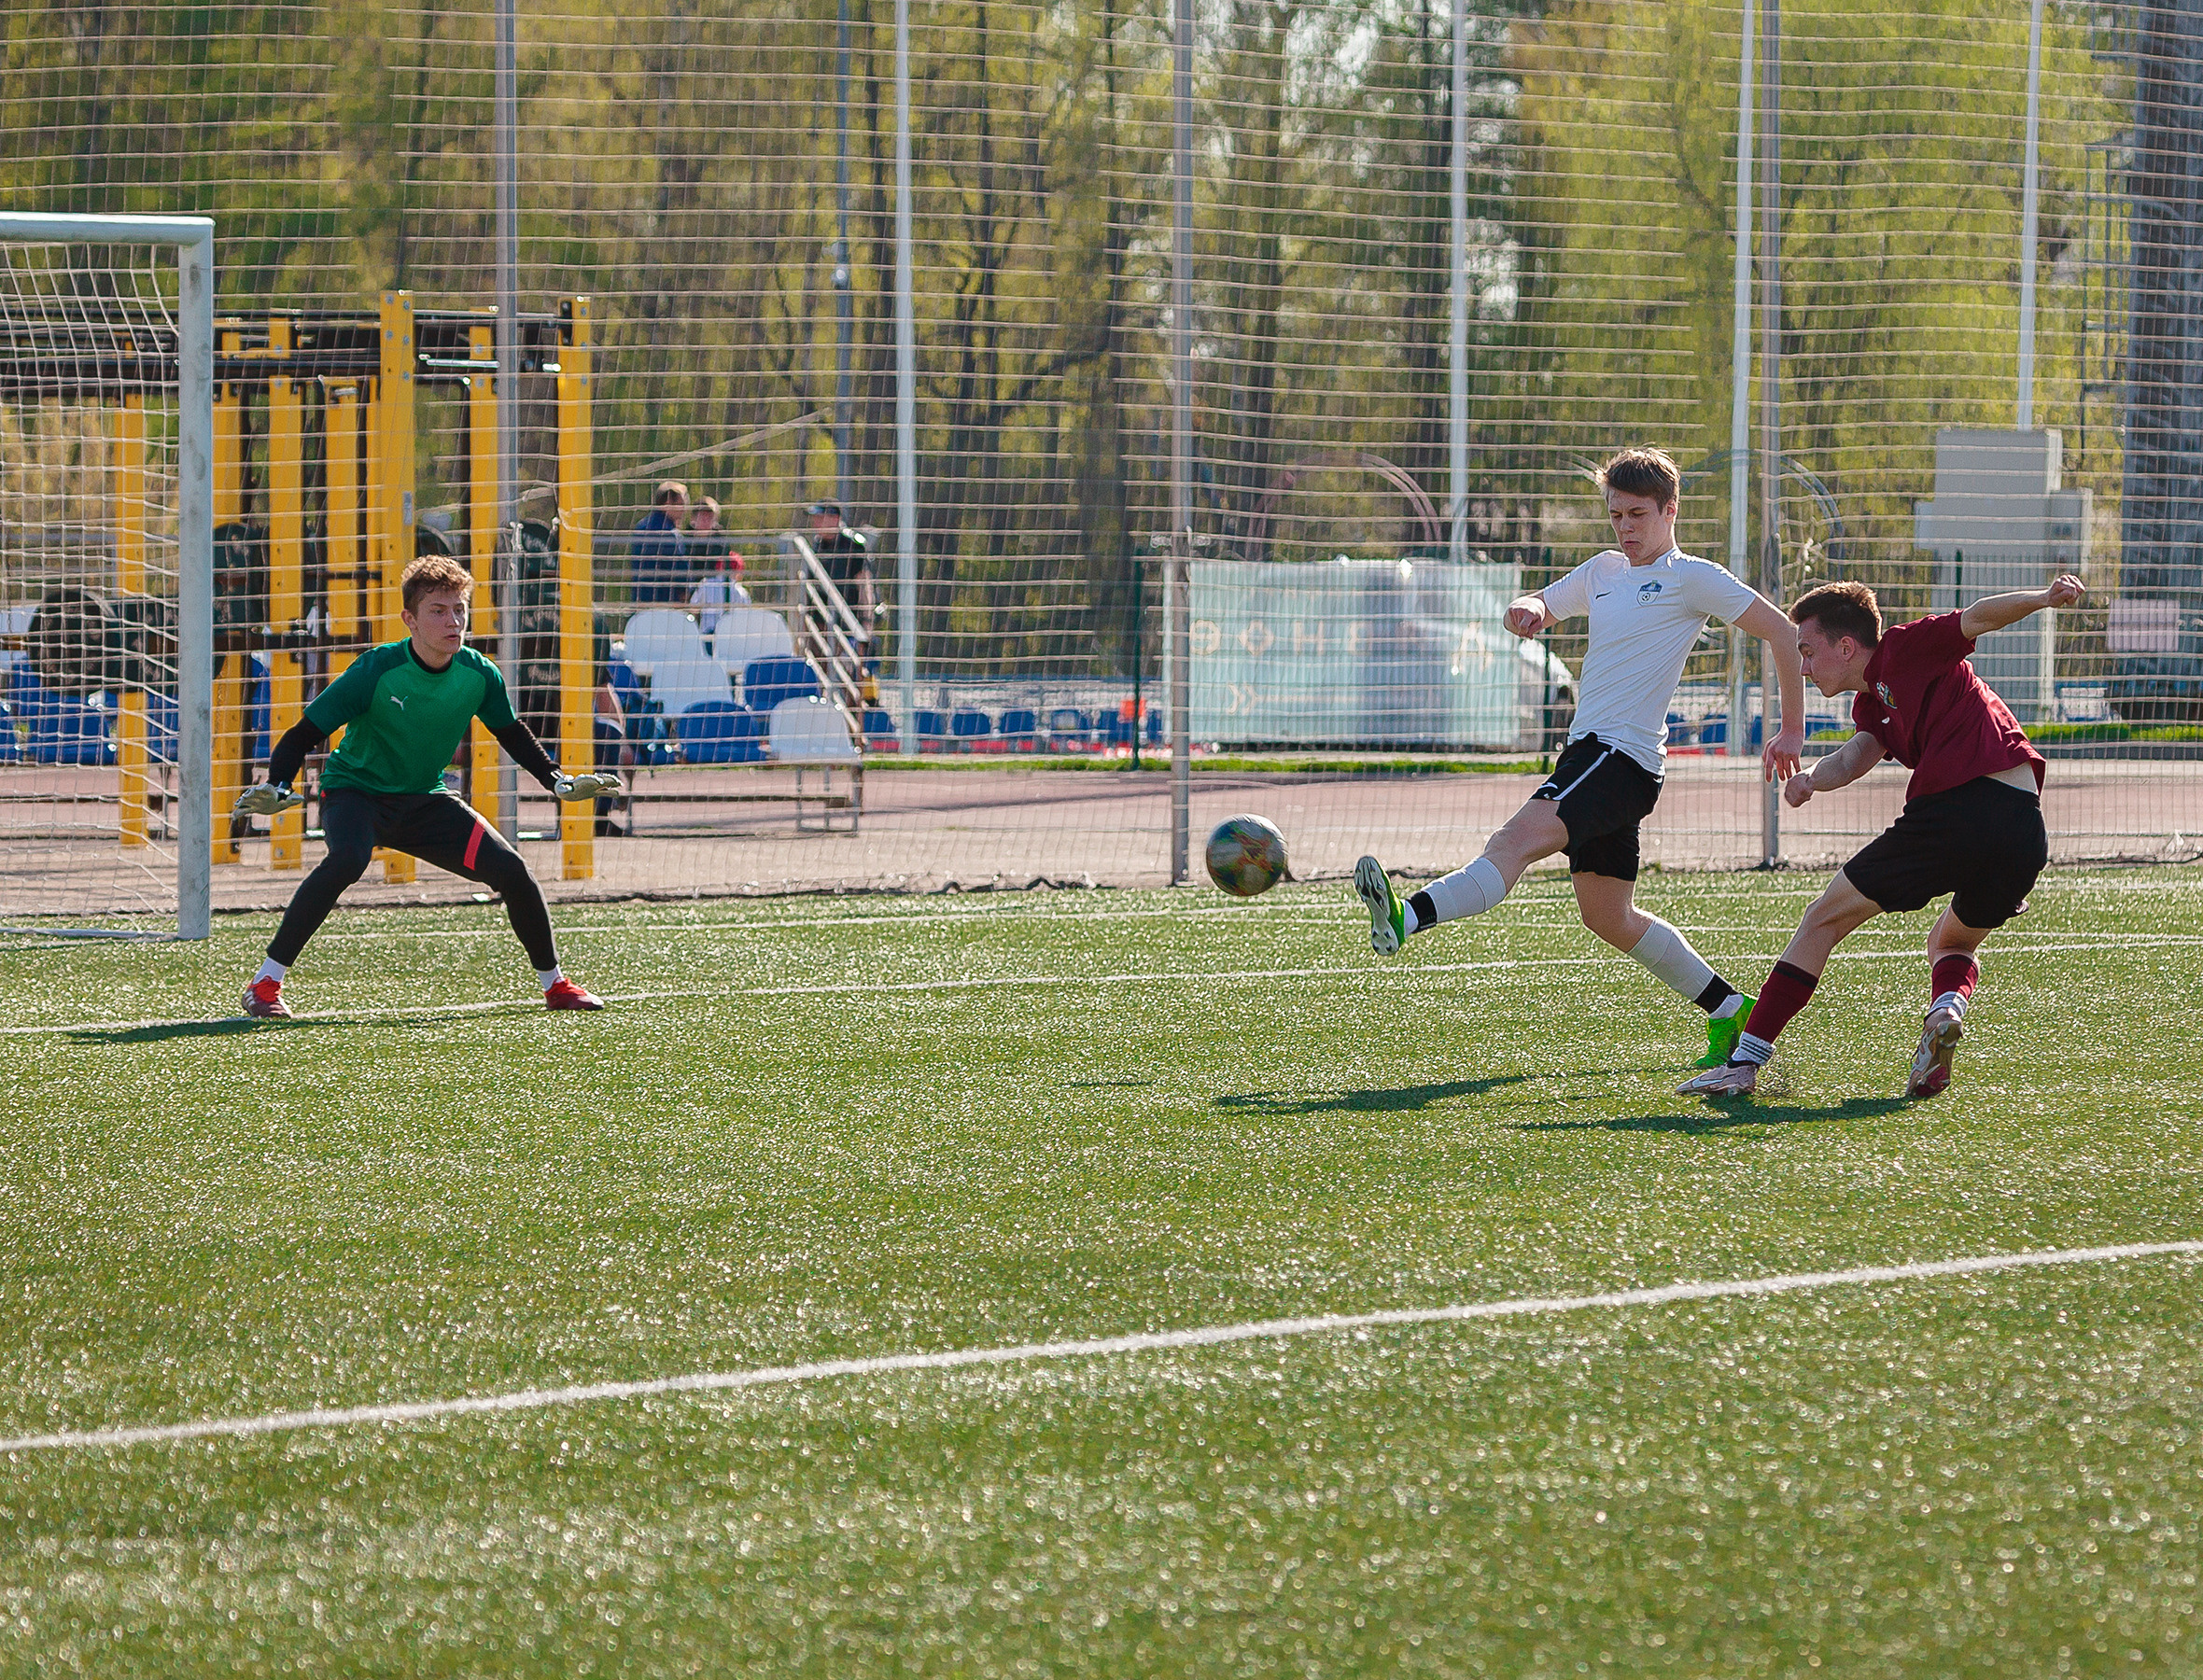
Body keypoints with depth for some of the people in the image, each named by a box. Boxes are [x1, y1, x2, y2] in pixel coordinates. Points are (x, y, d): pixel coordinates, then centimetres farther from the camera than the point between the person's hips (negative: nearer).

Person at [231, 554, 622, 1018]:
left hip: (425, 799, 4)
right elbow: (306, 733, -19)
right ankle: (265, 983, -28)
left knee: (510, 869, -10)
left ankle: (555, 983, 14)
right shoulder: (377, 671, -24)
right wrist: (275, 787, -34)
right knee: (347, 858, -37)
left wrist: (557, 780, 1)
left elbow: (512, 734, 11)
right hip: (356, 791, -4)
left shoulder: (479, 675, -10)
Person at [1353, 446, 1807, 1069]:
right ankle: (1730, 1012, 21)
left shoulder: (1691, 577, -1)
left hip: (1624, 755, -9)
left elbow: (1780, 630, -2)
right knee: (1608, 916, 12)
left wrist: (1791, 731, -1)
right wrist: (1527, 611, -3)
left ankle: (1408, 918, -47)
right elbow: (1531, 609, 24)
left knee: (1517, 839, -27)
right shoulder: (1605, 571, 21)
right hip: (1590, 753, 9)